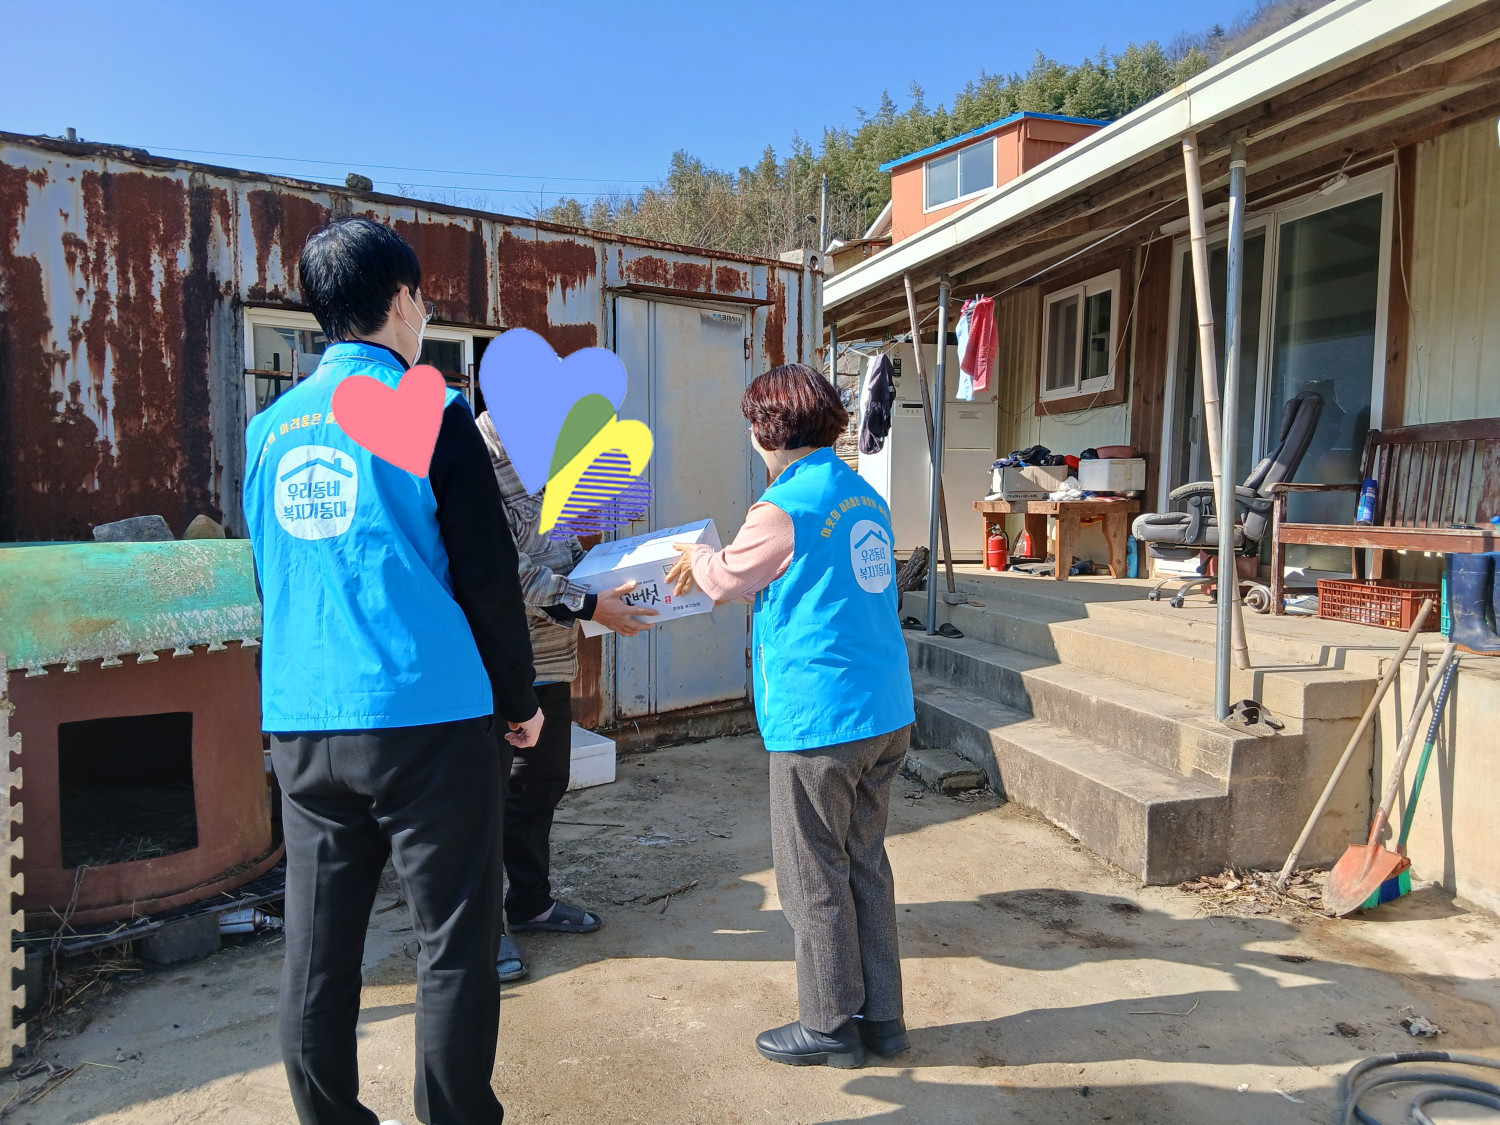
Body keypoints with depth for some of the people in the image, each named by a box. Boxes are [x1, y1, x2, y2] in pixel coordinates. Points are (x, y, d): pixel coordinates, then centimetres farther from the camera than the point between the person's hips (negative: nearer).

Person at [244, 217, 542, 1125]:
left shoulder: (272, 427, 11)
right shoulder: (432, 413, -6)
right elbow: (487, 574, -7)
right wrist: (520, 700, 3)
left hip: (301, 722, 6)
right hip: (427, 716, -6)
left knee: (318, 948, 13)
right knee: (454, 945, 6)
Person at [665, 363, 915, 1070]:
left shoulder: (782, 510, -15)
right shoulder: (866, 498, 10)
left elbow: (726, 579, 2)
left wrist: (695, 554, 26)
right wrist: (709, 566, 29)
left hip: (819, 721, -8)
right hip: (888, 715, 8)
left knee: (814, 878, 9)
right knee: (866, 863, 19)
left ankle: (830, 1027, 24)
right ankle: (881, 1017, 31)